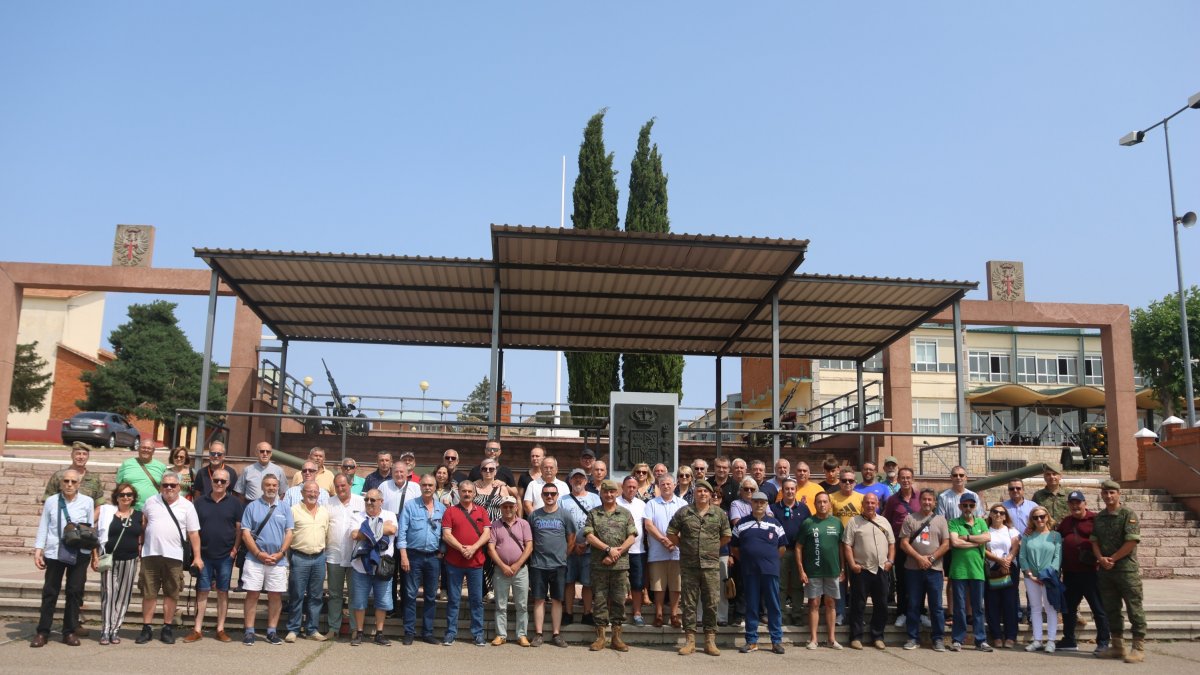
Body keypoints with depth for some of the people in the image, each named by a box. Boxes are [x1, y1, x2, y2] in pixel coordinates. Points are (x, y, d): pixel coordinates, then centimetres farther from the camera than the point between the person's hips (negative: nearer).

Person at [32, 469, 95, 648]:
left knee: (75, 592, 5)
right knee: (50, 592, 5)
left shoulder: (87, 502, 1)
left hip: (79, 554, 0)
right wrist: (38, 550, -1)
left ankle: (70, 632, 15)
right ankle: (42, 632, 14)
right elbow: (43, 527, 4)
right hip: (54, 552, 0)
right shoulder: (51, 501, 2)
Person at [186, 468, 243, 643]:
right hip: (204, 555, 1)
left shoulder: (235, 503, 2)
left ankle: (221, 629, 12)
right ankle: (198, 629, 10)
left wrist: (235, 549, -7)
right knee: (202, 591, 4)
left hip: (226, 556, -1)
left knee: (223, 592, 6)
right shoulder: (199, 502, 5)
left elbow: (240, 528, 2)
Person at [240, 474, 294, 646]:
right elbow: (246, 533, -2)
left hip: (278, 560, 2)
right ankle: (249, 632, 7)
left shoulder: (284, 508, 8)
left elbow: (289, 533, 5)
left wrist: (281, 553, -8)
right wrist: (259, 554, -11)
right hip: (255, 559, -1)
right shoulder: (252, 507, 3)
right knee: (252, 594, -1)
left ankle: (272, 632, 12)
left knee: (276, 596, 4)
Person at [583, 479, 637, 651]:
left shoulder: (625, 514, 9)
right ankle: (601, 636, 11)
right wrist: (608, 549, -12)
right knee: (600, 600, 3)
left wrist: (616, 553, -10)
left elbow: (631, 537, 1)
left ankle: (617, 636, 11)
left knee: (619, 601, 3)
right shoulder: (593, 514, 7)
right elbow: (589, 536, -3)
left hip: (620, 565, 0)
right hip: (599, 565, 0)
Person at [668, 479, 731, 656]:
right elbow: (671, 533, 8)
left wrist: (713, 548, 11)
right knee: (689, 603, 4)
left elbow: (727, 536, 14)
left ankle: (710, 641, 11)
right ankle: (690, 640, 10)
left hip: (711, 565, 0)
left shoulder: (720, 514, 5)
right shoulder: (683, 512, 2)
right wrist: (684, 547, 6)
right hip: (688, 565, 0)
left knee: (711, 603, 3)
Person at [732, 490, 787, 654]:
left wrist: (771, 559, 5)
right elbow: (734, 547, 12)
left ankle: (777, 641, 9)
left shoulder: (775, 524, 7)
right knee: (751, 606, 5)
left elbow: (782, 547, 12)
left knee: (774, 606, 2)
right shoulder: (742, 524, 7)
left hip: (770, 571, 0)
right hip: (749, 571, 0)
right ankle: (751, 641, 12)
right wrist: (745, 560, 6)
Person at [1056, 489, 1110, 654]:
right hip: (1070, 573, 7)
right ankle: (1069, 641, 24)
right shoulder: (1066, 522, 16)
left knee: (1098, 609, 2)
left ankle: (1103, 643, 11)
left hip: (1090, 572, -7)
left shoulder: (1094, 519, -6)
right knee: (1068, 608, 14)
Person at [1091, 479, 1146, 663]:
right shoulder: (1099, 517, 12)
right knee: (1111, 609, 10)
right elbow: (1094, 541, 11)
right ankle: (1117, 646, 19)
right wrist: (1101, 558, -7)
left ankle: (1139, 648, 2)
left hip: (1127, 569, -6)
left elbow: (1131, 542, -14)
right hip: (1105, 571, 6)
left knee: (1134, 609, -3)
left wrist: (1112, 559, -12)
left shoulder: (1129, 515, -7)